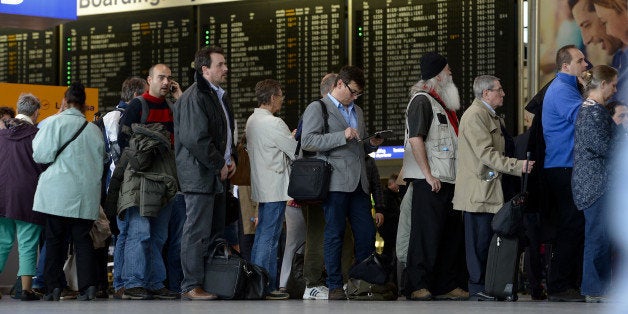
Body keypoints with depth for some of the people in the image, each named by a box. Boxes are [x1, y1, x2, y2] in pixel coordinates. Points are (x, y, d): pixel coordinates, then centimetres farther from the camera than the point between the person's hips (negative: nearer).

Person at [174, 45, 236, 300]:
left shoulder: (220, 96, 17)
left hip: (218, 175, 10)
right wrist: (219, 165, -14)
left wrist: (231, 158, 11)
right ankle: (191, 286, -5)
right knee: (197, 233, -8)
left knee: (216, 232, 12)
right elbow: (196, 139, -21)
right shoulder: (194, 97, -14)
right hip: (199, 175, -10)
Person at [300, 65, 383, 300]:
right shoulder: (317, 108, 1)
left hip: (358, 183, 7)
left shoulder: (358, 111, 24)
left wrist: (372, 144, 10)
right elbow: (307, 141, -11)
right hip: (335, 182, -6)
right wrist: (342, 136, -16)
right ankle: (334, 286, 1)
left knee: (367, 233, 2)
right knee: (335, 234, -4)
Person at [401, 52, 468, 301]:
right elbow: (416, 140, -17)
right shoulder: (422, 101, -8)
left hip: (447, 180, 9)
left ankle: (446, 285, 16)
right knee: (426, 234, -8)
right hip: (430, 182, -9)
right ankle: (417, 287, -5)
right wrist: (428, 175, -20)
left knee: (452, 234, 10)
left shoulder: (441, 103, 20)